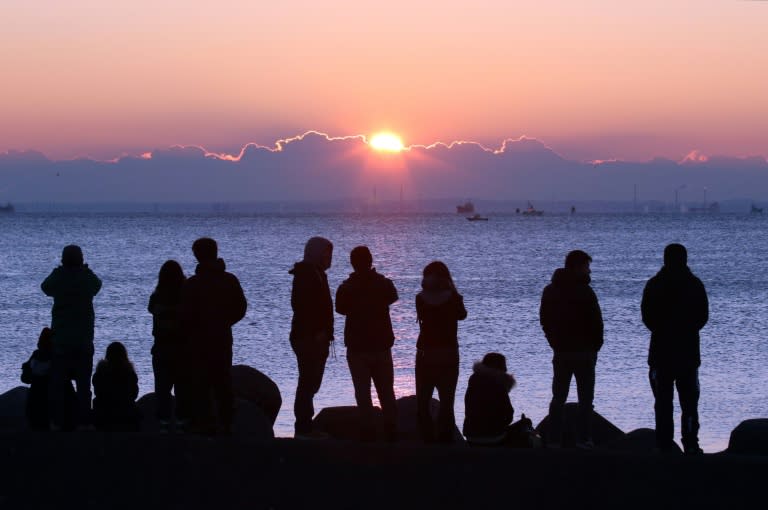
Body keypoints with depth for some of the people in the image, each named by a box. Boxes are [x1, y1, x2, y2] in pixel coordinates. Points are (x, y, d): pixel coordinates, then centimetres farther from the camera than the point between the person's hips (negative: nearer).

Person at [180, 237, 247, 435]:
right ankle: (226, 424, 10)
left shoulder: (191, 285, -12)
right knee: (223, 382, 11)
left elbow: (186, 315, -10)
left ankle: (205, 424, -3)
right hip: (223, 338, 4)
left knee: (200, 384, 1)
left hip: (199, 339, -4)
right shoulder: (230, 280, 1)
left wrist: (185, 334, 8)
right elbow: (241, 308, 6)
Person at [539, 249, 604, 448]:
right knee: (585, 398, 0)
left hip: (561, 351, 5)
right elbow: (596, 322, -11)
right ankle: (583, 438, -6)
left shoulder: (549, 291, 7)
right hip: (583, 351, -5)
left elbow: (544, 320, 12)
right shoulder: (584, 292, -13)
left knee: (558, 398, 9)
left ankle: (554, 439, 5)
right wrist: (595, 346, 3)